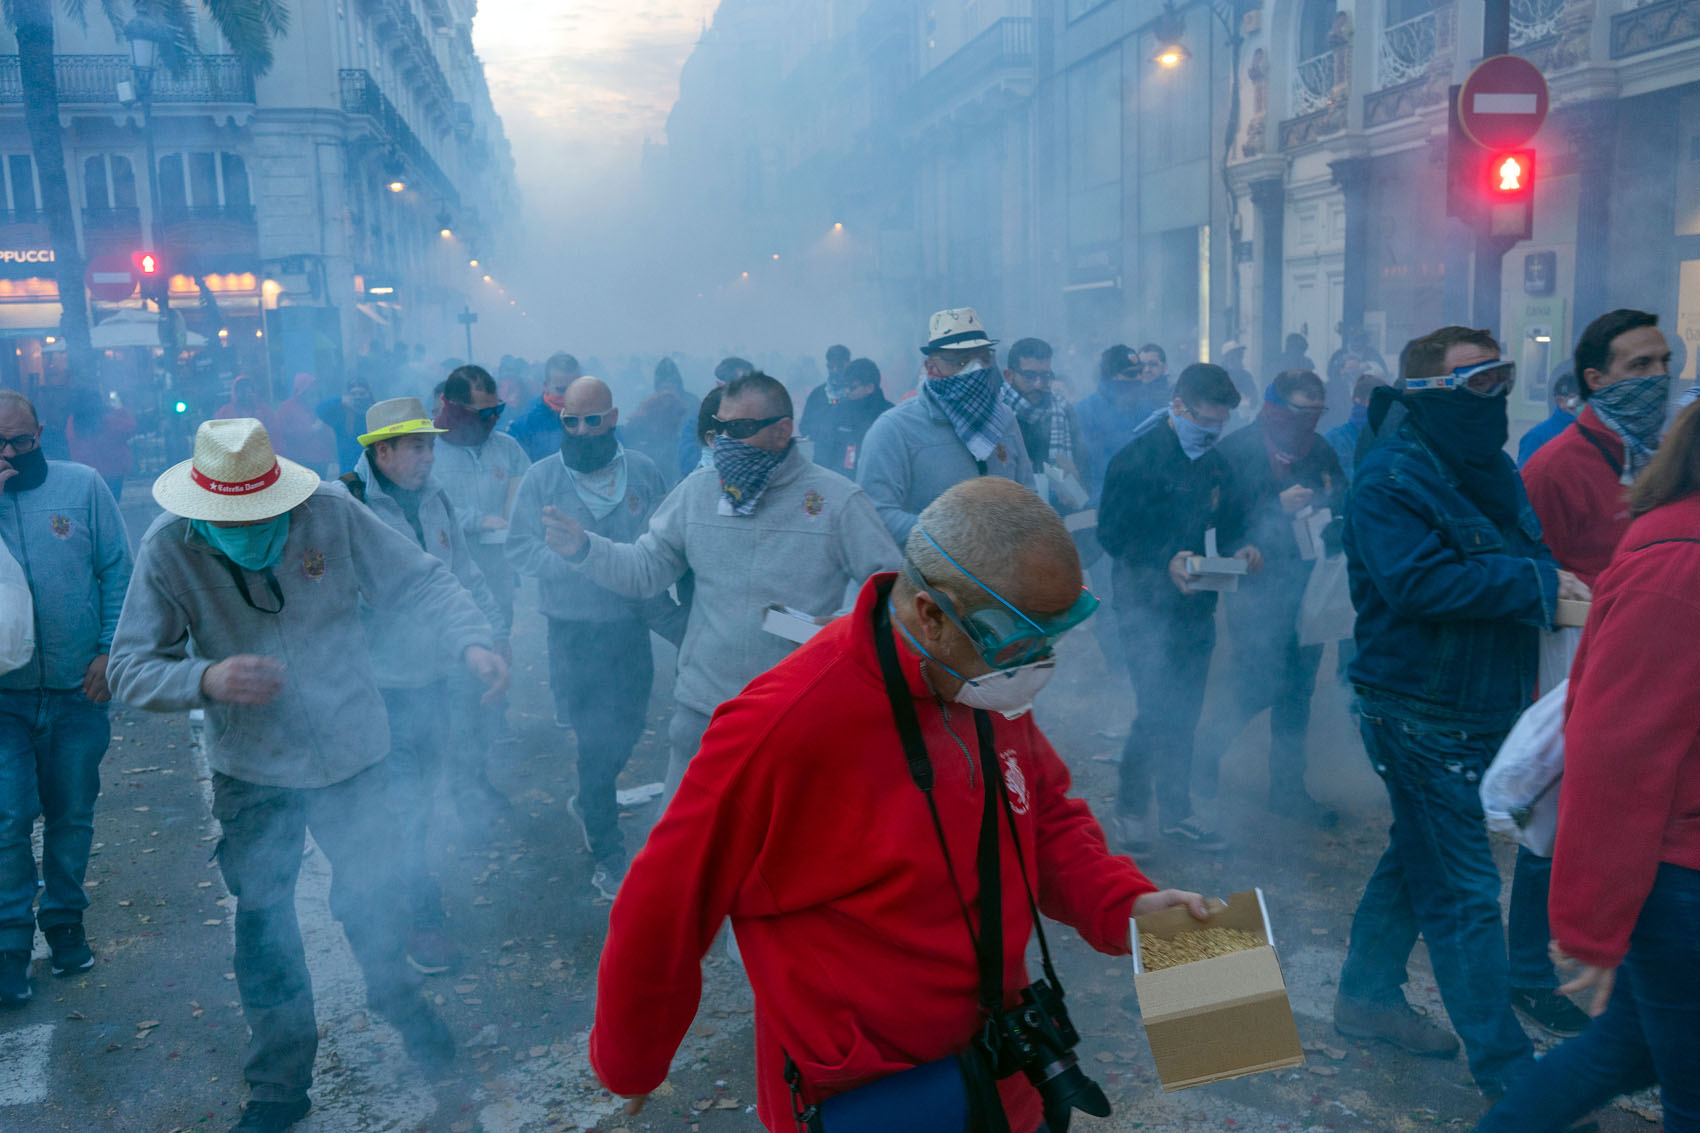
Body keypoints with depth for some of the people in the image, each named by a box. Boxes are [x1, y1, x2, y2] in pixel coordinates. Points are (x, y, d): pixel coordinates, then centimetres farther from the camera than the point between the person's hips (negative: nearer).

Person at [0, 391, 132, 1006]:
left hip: (77, 686, 1)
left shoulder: (83, 485, 1)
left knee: (72, 815, 12)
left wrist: (110, 651, -6)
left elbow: (117, 571, 1)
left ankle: (64, 921, 30)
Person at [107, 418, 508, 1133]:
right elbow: (130, 667, -13)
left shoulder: (331, 512, -16)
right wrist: (204, 679, -34)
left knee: (373, 899, 13)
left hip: (352, 753, 0)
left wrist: (469, 641, -28)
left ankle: (398, 999, 47)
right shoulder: (168, 549, -15)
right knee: (262, 929, 10)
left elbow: (417, 582, -10)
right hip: (252, 775, 0)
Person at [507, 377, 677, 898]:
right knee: (597, 738, 1)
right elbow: (520, 549, -6)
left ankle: (589, 802, 45)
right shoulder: (541, 477, -3)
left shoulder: (645, 473, 2)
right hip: (574, 629, -3)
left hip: (632, 623, 3)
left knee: (627, 727, 15)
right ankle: (607, 855, 17)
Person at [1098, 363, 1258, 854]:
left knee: (1184, 714, 13)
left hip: (1196, 605, 7)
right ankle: (1129, 806, 12)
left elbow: (1228, 523, 19)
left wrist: (1240, 548, -3)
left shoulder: (1215, 463, 9)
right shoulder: (1136, 458, -12)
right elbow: (1112, 534, -14)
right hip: (1147, 606, -6)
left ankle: (1176, 811, 26)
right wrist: (1164, 563, -27)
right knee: (1158, 711, -8)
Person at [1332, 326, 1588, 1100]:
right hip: (1421, 711, -10)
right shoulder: (1391, 477, -17)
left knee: (1419, 858, 21)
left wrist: (1553, 580, -1)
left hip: (1480, 708, 10)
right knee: (1463, 891, -2)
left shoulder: (1489, 468, 11)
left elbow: (1529, 552, 21)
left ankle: (1367, 994, 38)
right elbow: (1419, 581, -28)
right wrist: (1538, 582, -22)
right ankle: (1507, 1072, 8)